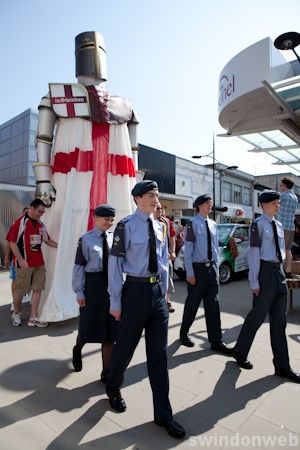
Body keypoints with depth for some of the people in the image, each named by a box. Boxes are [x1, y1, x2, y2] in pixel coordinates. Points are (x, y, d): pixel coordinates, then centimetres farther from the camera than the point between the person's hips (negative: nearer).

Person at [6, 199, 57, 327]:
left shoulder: (40, 225, 11)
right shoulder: (20, 222, -9)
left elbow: (47, 240, 21)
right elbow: (12, 241, -11)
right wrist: (20, 259, -16)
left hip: (39, 263, 6)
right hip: (25, 263, -6)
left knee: (37, 289, 6)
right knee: (20, 291, 7)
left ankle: (33, 318, 15)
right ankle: (16, 314, 31)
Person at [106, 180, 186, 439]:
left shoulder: (160, 227, 7)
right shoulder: (126, 226, -12)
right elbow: (114, 264, -11)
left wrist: (164, 290, 13)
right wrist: (116, 302, -9)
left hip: (157, 291, 5)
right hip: (135, 291, -5)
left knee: (159, 354, 12)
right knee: (125, 346, 16)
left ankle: (163, 414, 29)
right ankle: (113, 389, 46)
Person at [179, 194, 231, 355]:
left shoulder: (213, 224, 9)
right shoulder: (193, 224, -11)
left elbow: (216, 248, 15)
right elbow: (188, 250, -12)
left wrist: (216, 268, 11)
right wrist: (190, 273, -14)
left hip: (211, 268, 6)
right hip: (198, 268, -6)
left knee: (213, 305, 8)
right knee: (192, 304, 8)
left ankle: (216, 341, 18)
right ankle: (183, 333, 30)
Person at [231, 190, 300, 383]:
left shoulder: (279, 225, 13)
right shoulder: (258, 225, -12)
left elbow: (281, 250, 17)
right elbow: (254, 253, -16)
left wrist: (281, 271, 14)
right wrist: (254, 281, -17)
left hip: (279, 271, 8)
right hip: (265, 271, -8)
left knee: (279, 321, 12)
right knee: (257, 316, 4)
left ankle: (282, 366, 23)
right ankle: (240, 351, 26)